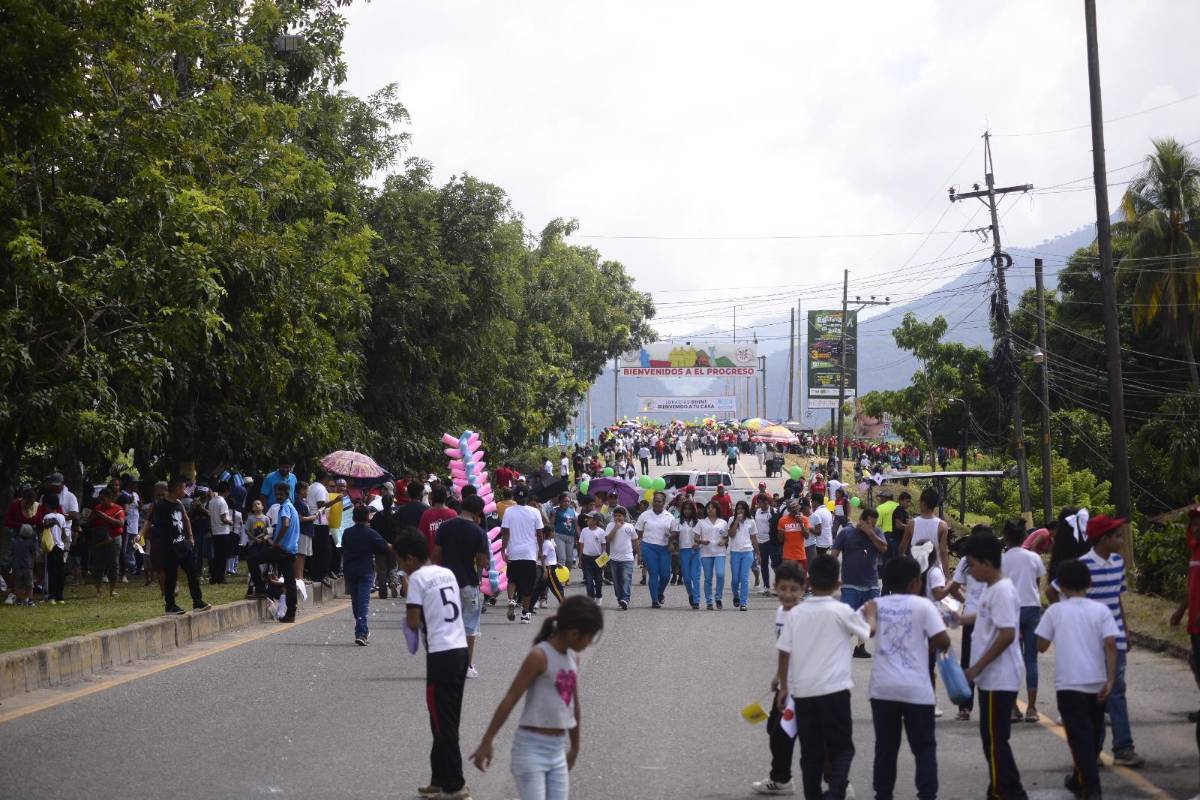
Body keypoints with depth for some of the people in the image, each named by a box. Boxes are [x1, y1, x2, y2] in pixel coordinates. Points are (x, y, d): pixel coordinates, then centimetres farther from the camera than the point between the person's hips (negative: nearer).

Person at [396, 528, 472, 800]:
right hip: (461, 650, 8)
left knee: (443, 724, -1)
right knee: (448, 721, 14)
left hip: (441, 655, -8)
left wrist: (409, 619, 10)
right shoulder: (447, 573, 14)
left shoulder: (417, 578, -8)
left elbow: (414, 623, -11)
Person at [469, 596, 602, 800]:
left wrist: (575, 747, 28)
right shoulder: (540, 656, -14)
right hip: (531, 747, -7)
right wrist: (486, 743, -15)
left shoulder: (573, 658, 9)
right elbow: (510, 699, -14)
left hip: (557, 750, 7)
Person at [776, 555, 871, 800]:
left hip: (802, 691, 3)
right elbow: (868, 632, 10)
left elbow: (784, 653, 2)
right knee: (842, 748, 5)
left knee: (811, 752, 12)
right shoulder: (841, 611, -7)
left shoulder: (795, 613, 1)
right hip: (833, 690, -3)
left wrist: (784, 687, 12)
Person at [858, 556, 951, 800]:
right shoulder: (923, 605, -6)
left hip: (882, 688, 3)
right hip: (916, 688, -3)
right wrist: (931, 645, 8)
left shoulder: (875, 605, 5)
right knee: (924, 748, 5)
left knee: (885, 748, 11)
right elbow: (942, 641, -12)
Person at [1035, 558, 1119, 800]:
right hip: (1096, 684, 2)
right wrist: (1110, 680, -8)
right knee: (1093, 735, 20)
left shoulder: (1055, 611, 0)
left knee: (1080, 737, -4)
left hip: (1069, 684, -2)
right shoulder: (1100, 610, 1)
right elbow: (1110, 645, -8)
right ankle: (1080, 780, 33)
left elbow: (1041, 646, 4)